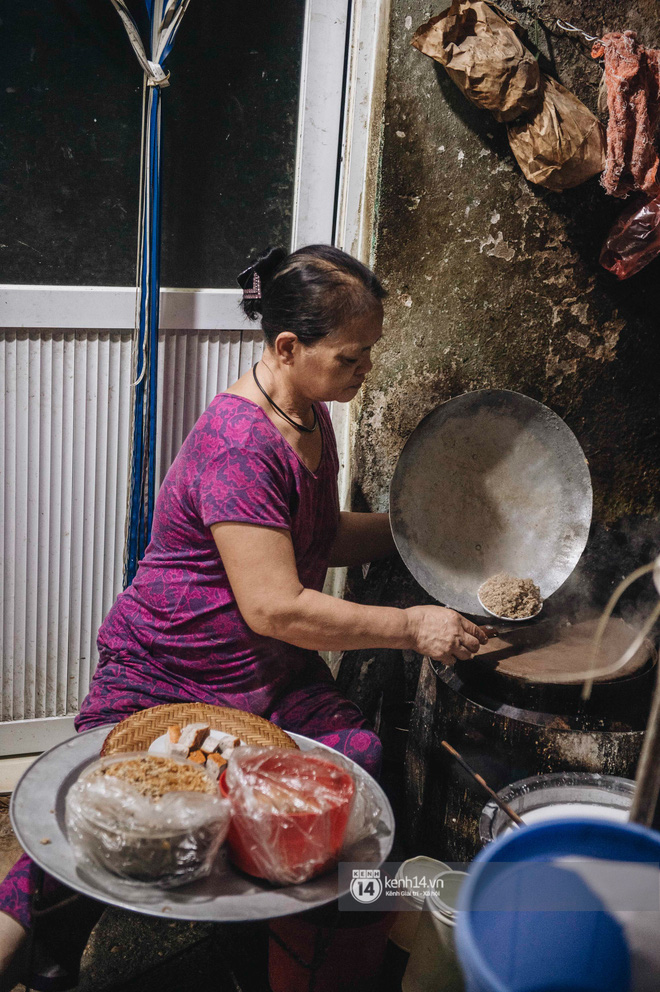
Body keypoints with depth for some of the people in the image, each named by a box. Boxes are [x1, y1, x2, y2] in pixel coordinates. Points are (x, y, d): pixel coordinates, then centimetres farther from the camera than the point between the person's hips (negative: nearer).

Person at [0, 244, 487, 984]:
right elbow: (275, 608, -25)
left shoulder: (311, 416, 7)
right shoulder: (238, 439, -23)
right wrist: (411, 628, -18)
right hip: (161, 686, -8)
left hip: (276, 683, 8)